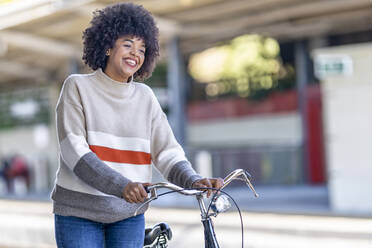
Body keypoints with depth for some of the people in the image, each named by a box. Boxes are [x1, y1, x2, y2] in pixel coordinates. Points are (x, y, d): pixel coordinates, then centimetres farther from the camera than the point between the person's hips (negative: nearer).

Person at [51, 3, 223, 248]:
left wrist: (193, 181, -21)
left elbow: (168, 152, 1)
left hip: (128, 216, 3)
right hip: (80, 213, -3)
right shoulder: (78, 87, -3)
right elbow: (74, 150, -15)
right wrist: (120, 185, -29)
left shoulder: (145, 97, 7)